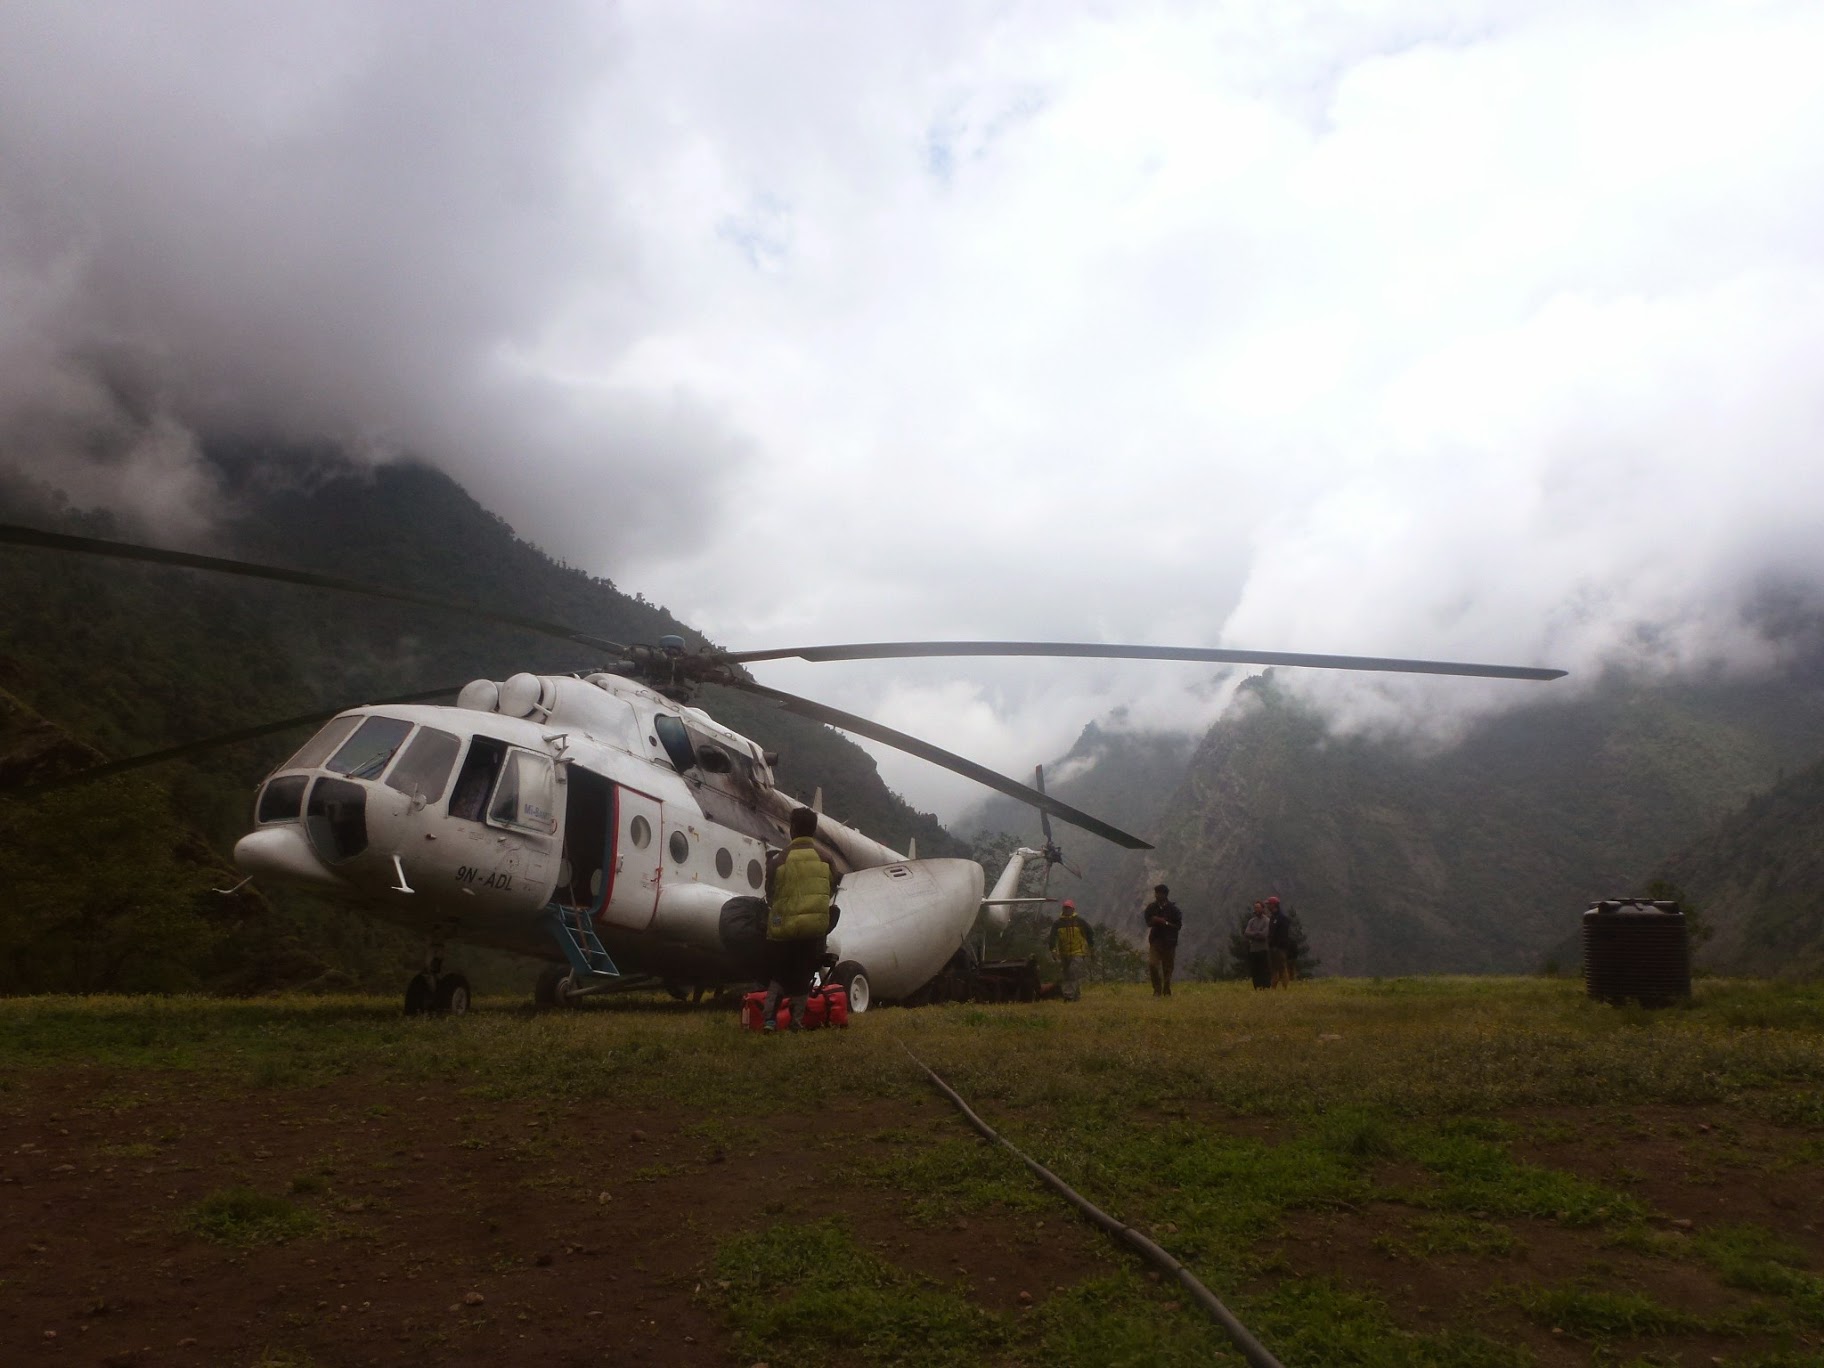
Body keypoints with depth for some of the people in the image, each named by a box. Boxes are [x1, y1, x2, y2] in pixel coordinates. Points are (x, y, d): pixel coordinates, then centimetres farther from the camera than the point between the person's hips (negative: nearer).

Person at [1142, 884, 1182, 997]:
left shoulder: (1173, 908, -3)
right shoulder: (1151, 907, 5)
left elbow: (1178, 925, -3)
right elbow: (1148, 922, 6)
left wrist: (1165, 922, -13)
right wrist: (1154, 921, -12)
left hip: (1169, 942, -2)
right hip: (1155, 940, 2)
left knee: (1167, 967, 3)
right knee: (1152, 964, -12)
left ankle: (1167, 992, 14)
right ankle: (1157, 990, 0)